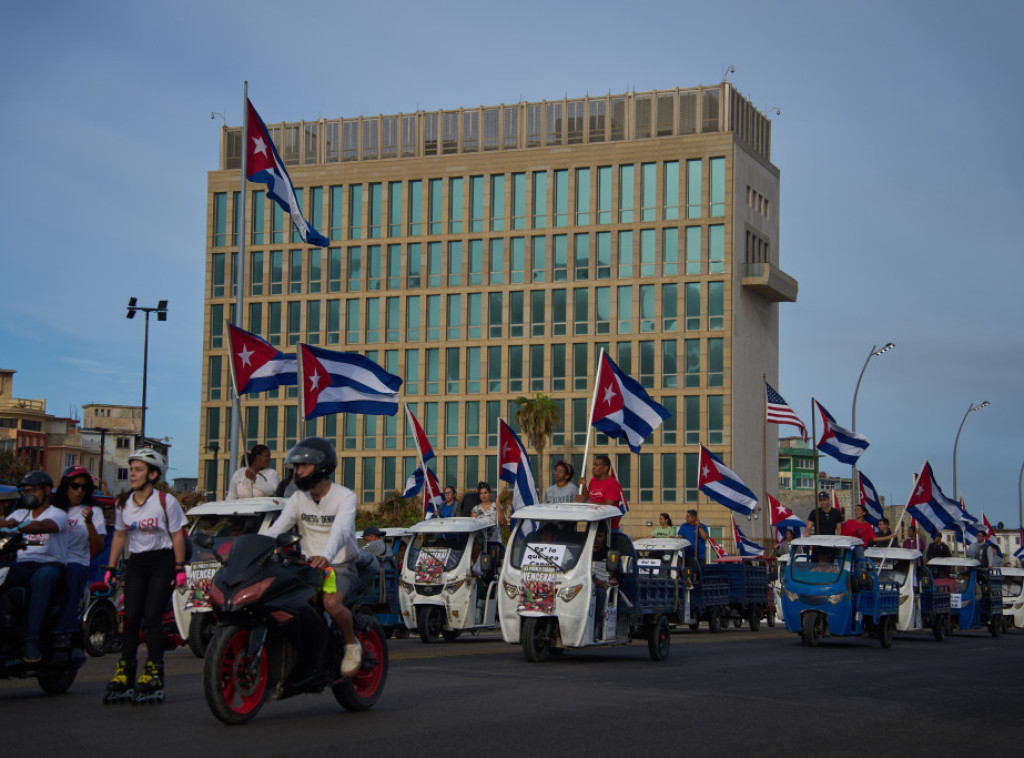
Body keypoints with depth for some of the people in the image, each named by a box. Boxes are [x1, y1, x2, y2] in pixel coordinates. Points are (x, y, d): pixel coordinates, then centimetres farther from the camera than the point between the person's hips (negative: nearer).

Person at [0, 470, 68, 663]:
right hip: (21, 566, 5)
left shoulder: (58, 514, 5)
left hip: (50, 565, -5)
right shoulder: (19, 514, 26)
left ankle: (31, 640, -42)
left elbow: (43, 525, -17)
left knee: (43, 576, -40)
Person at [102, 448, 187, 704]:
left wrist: (179, 568, -8)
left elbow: (177, 536, -5)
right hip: (136, 563, 4)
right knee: (131, 617, -3)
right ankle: (124, 676, -1)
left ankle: (154, 675, -11)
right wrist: (111, 567, 11)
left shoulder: (166, 501, -8)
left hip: (162, 561, -4)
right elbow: (120, 535, 16)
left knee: (152, 616, -13)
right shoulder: (123, 504, 7)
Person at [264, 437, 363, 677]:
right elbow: (276, 529, -4)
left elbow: (340, 530, -29)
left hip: (340, 567, -5)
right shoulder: (298, 499, 7)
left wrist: (326, 556, -49)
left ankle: (352, 644, -6)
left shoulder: (345, 497, -10)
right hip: (308, 567, 5)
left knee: (331, 603, -35)